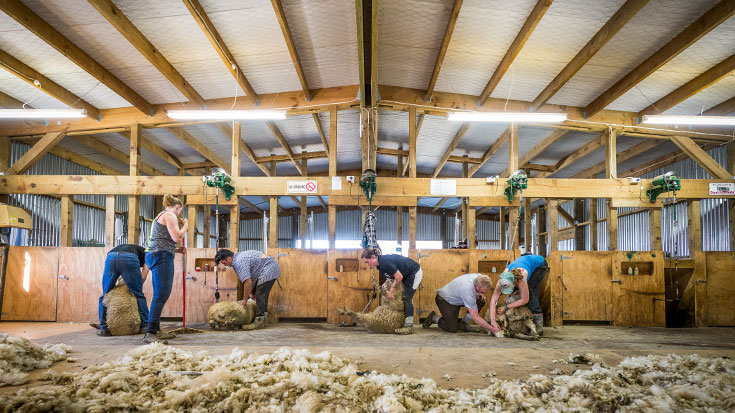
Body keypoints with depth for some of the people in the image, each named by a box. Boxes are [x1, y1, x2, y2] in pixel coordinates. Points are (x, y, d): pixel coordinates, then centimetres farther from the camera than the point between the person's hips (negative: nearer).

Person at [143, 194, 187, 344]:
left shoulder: (162, 215, 26)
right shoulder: (170, 215, -4)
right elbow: (177, 237, -13)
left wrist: (178, 250, 23)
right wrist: (185, 225, 3)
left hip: (157, 256, 11)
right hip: (161, 256, -11)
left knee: (161, 294, 12)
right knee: (161, 294, -14)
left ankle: (156, 331, 16)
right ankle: (150, 333, -18)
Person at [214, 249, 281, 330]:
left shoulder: (239, 262, -22)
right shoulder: (238, 257, 10)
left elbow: (248, 282, -24)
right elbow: (248, 279, 16)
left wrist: (245, 299, -12)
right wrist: (251, 293, 15)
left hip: (269, 270, -11)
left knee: (260, 295, -12)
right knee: (262, 295, 14)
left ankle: (259, 322, -13)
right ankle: (262, 320, 19)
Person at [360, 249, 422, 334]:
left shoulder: (385, 262, -31)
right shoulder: (379, 264, 0)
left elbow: (399, 276, -28)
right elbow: (391, 275, 7)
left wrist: (392, 290, -18)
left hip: (414, 273, -9)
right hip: (407, 275, 9)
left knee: (407, 298, -12)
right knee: (405, 299, 8)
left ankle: (409, 327, -12)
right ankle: (405, 322, 13)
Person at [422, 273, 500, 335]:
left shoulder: (480, 277, -17)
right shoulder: (468, 291, -39)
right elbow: (475, 317, -33)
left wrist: (479, 294, -9)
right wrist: (492, 329, -29)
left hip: (457, 298, 8)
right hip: (444, 300, -8)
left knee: (481, 301, -11)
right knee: (453, 329, -18)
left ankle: (464, 323, 2)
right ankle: (434, 318, 7)